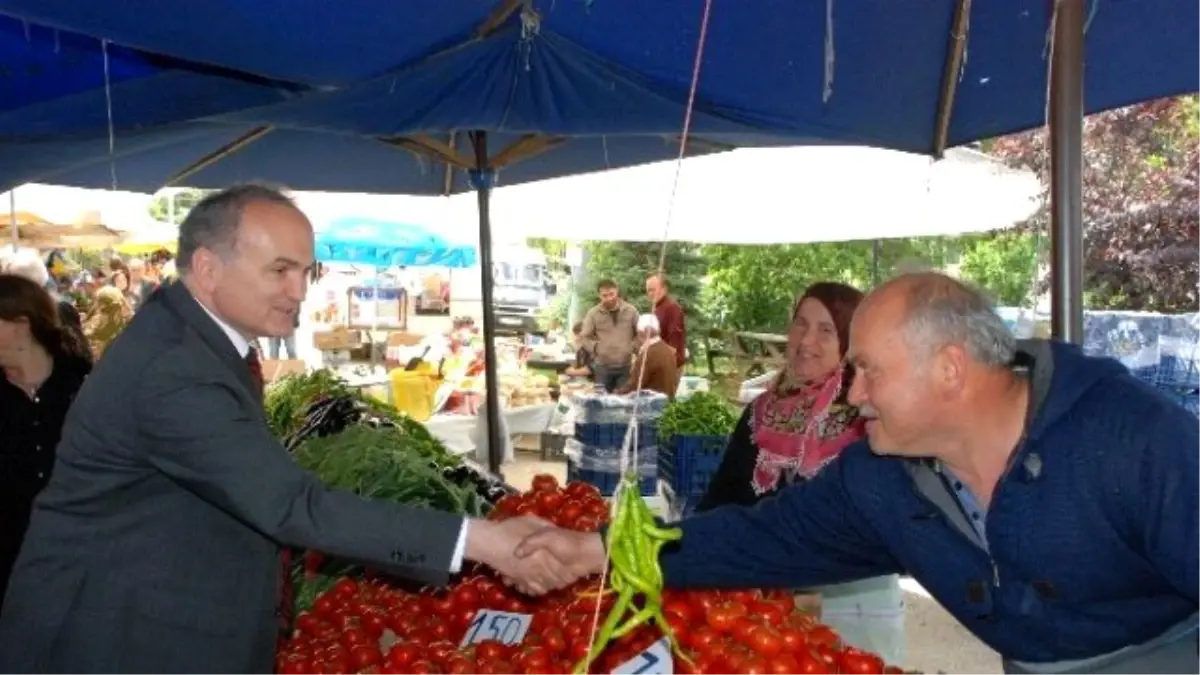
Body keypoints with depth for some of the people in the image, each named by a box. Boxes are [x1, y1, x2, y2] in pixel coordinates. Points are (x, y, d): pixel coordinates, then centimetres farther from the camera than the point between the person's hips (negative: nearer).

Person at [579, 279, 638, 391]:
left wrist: (634, 348, -5)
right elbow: (585, 338, 1)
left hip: (627, 365, 1)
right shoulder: (593, 313, -1)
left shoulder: (630, 310, 2)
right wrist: (596, 347, -15)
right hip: (603, 366, -1)